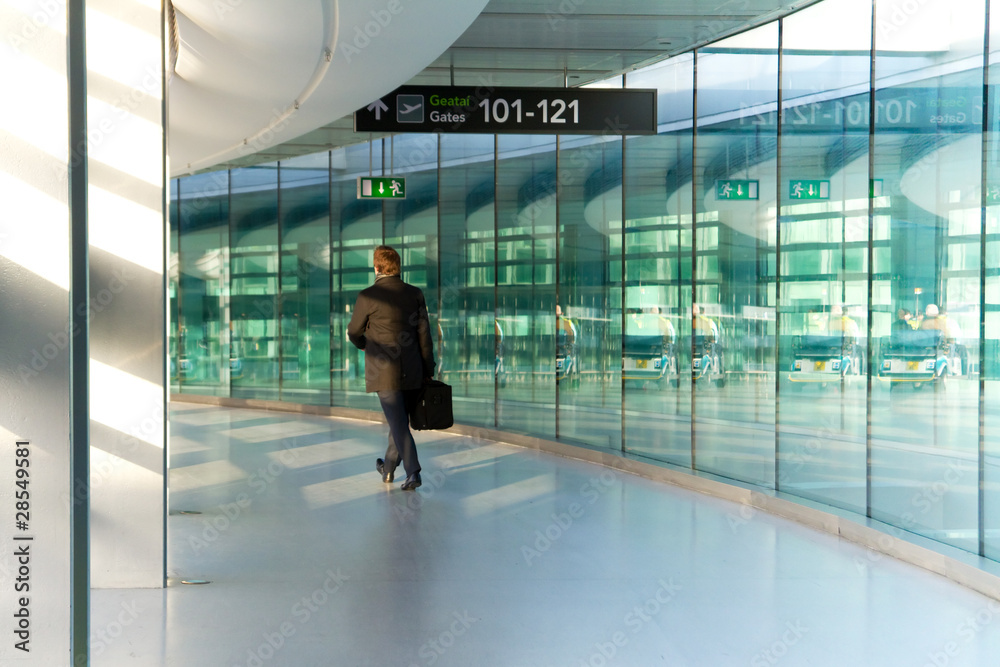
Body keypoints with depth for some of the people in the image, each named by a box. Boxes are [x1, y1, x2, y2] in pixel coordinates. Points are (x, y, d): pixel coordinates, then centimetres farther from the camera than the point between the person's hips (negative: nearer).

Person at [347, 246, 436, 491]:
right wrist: (429, 372, 7)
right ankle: (388, 468, 33)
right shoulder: (415, 294, 1)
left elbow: (354, 332, 4)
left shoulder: (368, 296, -9)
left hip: (384, 372, -4)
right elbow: (424, 334, 1)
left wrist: (364, 345, 28)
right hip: (412, 372, 4)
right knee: (400, 421, 17)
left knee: (399, 425, -2)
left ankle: (413, 472, -12)